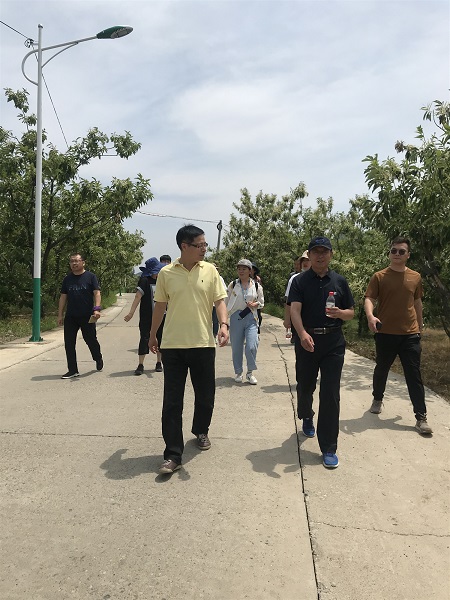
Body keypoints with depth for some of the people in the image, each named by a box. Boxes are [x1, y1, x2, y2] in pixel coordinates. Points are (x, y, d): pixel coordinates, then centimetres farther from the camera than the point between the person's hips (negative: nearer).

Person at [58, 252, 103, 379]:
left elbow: (97, 293, -6)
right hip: (70, 317, 4)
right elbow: (63, 297, 14)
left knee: (91, 340, 7)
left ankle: (98, 359, 36)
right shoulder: (67, 279, 12)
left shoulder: (90, 276, 0)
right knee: (69, 343, 1)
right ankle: (73, 370, 10)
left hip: (87, 316, -4)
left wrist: (97, 308, -20)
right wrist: (60, 314, 9)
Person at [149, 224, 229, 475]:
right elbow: (160, 306, 9)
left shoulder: (210, 270, 1)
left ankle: (201, 431, 41)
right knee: (172, 401, 0)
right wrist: (153, 335, 17)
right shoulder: (166, 273, 0)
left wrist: (224, 325, -19)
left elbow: (220, 300, -1)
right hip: (172, 345, -1)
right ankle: (173, 455, 8)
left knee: (205, 395, 13)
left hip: (203, 343, 1)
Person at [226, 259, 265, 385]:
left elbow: (261, 302, 13)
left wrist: (255, 304, -9)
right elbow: (227, 303, 8)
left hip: (251, 318, 0)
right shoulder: (232, 285, 3)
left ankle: (250, 373, 8)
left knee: (251, 347, -11)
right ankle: (238, 373, 23)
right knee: (236, 347, 5)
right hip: (236, 317, 1)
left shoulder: (256, 286, 4)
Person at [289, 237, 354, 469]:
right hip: (307, 342, 0)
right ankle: (306, 418, 48)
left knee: (330, 395, -3)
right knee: (305, 387, 14)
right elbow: (295, 310, -14)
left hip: (333, 344, 0)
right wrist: (303, 334, -33)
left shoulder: (339, 281, 6)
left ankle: (328, 448, 7)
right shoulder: (300, 281, -1)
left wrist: (340, 313, -14)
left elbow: (351, 313, 11)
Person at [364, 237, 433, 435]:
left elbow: (417, 302, 17)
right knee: (381, 369, 15)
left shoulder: (415, 277, 7)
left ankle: (421, 417, 4)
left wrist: (420, 325, 21)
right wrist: (370, 316, -31)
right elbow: (369, 299, -12)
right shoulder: (379, 277, -3)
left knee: (414, 375, 0)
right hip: (385, 333, -1)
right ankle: (377, 399, 39)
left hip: (410, 334, 1)